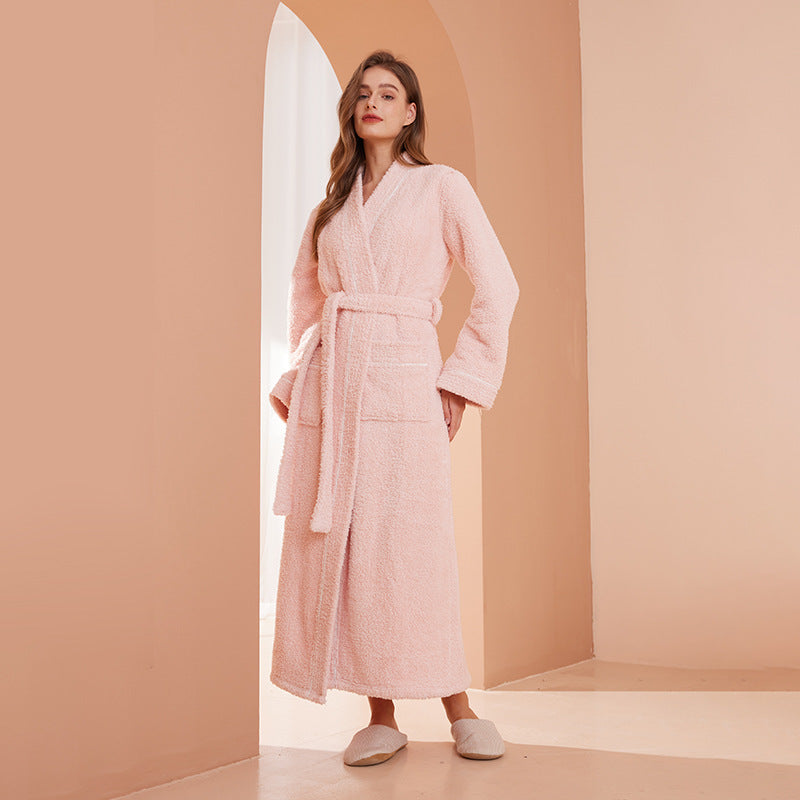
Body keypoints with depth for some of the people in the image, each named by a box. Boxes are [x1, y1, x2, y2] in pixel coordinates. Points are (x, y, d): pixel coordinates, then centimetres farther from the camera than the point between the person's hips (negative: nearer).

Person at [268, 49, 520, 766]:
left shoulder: (442, 186, 7)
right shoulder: (331, 204, 19)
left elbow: (498, 287, 2)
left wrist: (462, 380, -4)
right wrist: (298, 376, 13)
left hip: (402, 377, -4)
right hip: (328, 384, 4)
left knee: (407, 546, -9)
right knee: (334, 543, -1)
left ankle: (459, 709, 7)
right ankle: (381, 719, 8)